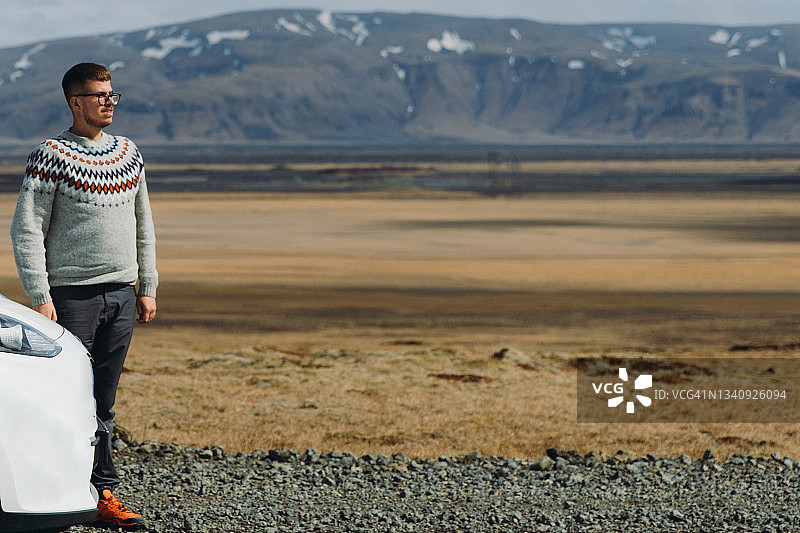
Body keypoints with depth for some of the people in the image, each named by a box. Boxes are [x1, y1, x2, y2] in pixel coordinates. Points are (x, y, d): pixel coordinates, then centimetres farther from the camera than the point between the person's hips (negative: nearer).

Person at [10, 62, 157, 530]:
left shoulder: (129, 153, 13)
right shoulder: (51, 156, -5)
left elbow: (143, 225, 20)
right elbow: (27, 229, -8)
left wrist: (147, 288, 15)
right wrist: (40, 297, -13)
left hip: (121, 294, 5)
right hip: (72, 294, -5)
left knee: (104, 402, 7)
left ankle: (103, 495, 10)